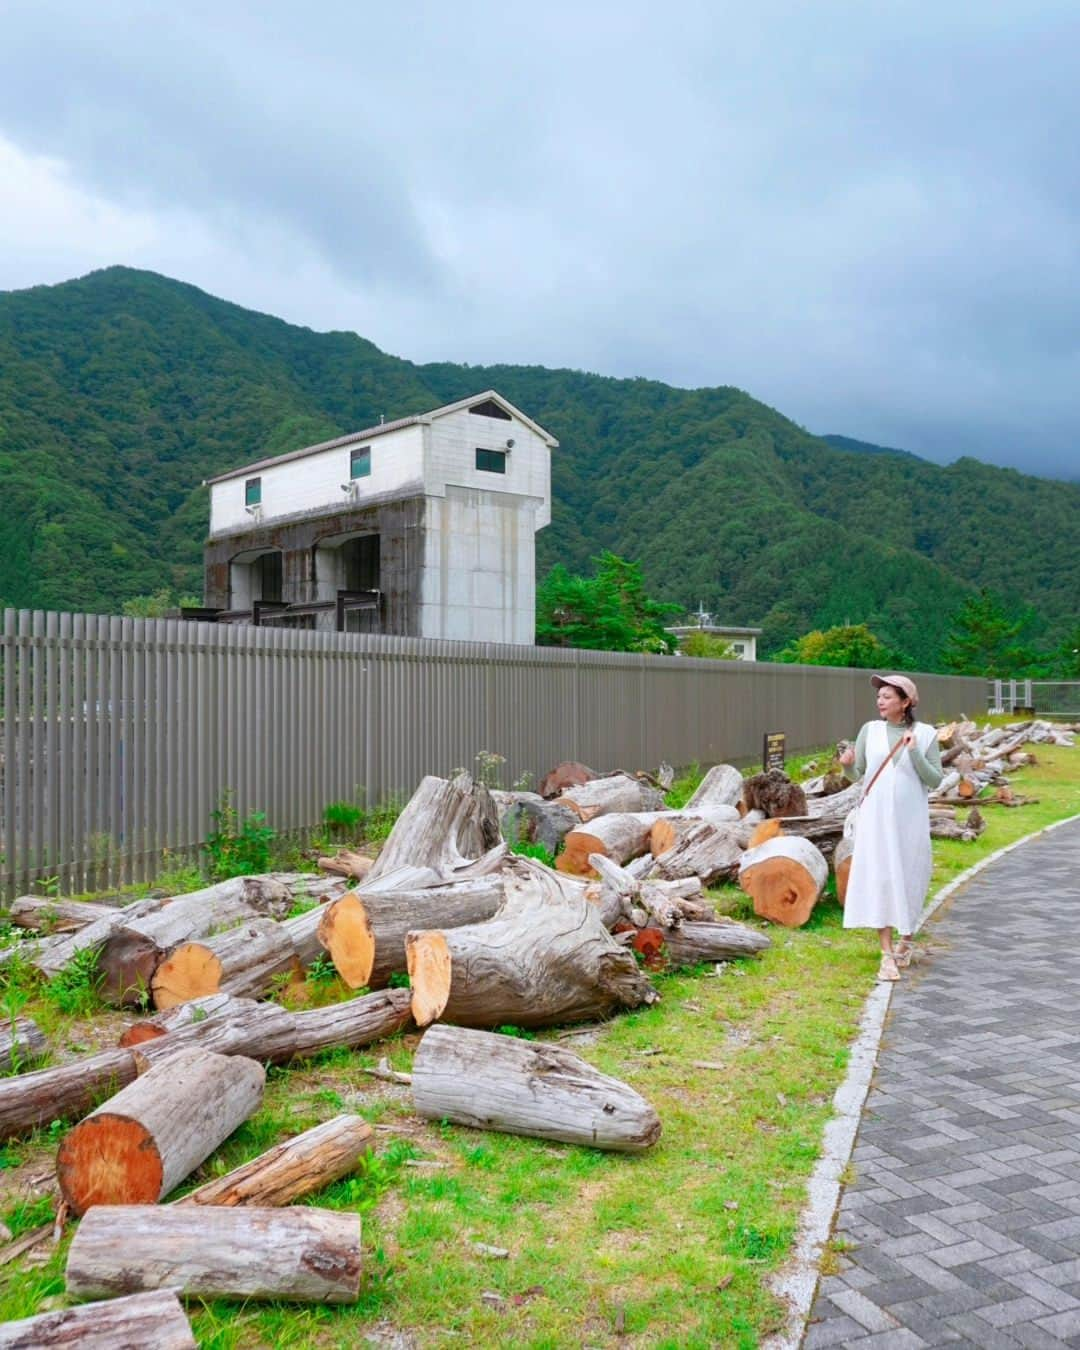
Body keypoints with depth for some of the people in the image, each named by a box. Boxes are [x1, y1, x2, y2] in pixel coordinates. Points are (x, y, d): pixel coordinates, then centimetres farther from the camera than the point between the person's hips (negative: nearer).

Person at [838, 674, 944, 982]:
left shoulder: (925, 734, -2)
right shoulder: (870, 730, 2)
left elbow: (935, 780, -4)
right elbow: (857, 774, 7)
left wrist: (915, 753, -17)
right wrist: (847, 765, -15)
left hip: (910, 818, 0)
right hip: (875, 817, 1)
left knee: (909, 878, 10)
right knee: (879, 878, -4)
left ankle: (905, 940, 33)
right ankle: (887, 954, 1)